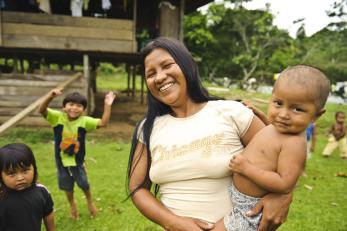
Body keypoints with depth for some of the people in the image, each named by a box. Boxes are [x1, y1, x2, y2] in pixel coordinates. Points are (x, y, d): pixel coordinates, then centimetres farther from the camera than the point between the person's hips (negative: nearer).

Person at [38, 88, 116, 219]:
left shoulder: (84, 121, -17)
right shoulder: (58, 117, -16)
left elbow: (103, 123, -26)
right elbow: (41, 110, -27)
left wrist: (107, 105, -34)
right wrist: (50, 96, -43)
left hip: (78, 159, -1)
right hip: (62, 159, 1)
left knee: (84, 184, 15)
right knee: (67, 186, 20)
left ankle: (90, 202, 47)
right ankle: (72, 206, 48)